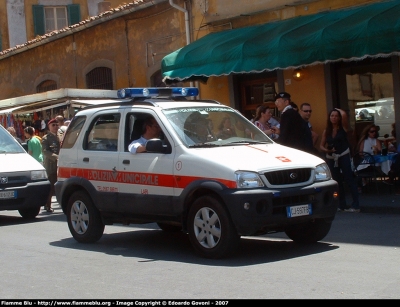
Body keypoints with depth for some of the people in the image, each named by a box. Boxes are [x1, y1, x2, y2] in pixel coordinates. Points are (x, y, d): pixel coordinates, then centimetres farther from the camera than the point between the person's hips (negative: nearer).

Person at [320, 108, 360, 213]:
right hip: (331, 158, 4)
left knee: (349, 179, -8)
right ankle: (341, 205, 17)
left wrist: (338, 109, 0)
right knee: (337, 182, 10)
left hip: (344, 156, -4)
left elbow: (344, 114, -20)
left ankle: (356, 205, -9)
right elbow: (321, 145, 9)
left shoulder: (343, 127, -3)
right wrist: (326, 150, -12)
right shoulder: (326, 131, 6)